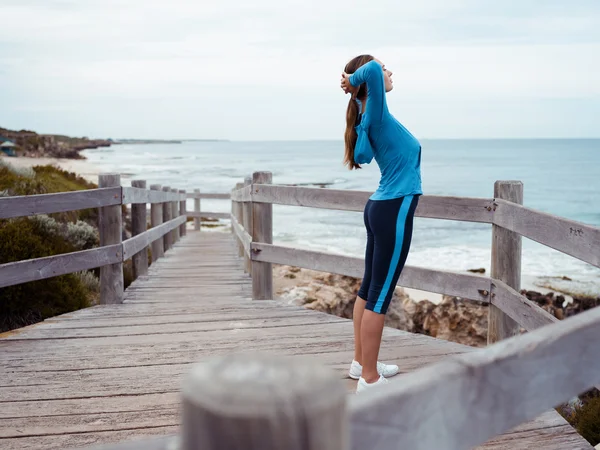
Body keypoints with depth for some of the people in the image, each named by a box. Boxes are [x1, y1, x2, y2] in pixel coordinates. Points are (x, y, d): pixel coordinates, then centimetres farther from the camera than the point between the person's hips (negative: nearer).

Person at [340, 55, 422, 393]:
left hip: (382, 209, 10)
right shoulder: (376, 114, -16)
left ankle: (362, 362, 28)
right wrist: (355, 79, -12)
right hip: (394, 212, -10)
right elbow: (373, 69, -33)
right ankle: (369, 379, 1)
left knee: (370, 289, 16)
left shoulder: (371, 116, 9)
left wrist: (355, 89, 14)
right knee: (380, 295, -5)